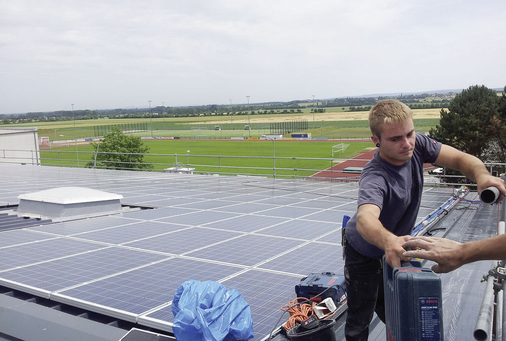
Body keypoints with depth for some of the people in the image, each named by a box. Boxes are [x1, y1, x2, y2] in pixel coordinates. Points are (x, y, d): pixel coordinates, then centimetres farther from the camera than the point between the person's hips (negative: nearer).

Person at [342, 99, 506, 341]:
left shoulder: (416, 144, -19)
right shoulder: (374, 178, -39)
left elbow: (460, 159, -21)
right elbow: (365, 219, -57)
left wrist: (481, 175, -44)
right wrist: (388, 241, -79)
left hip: (395, 247, 6)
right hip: (364, 254, -6)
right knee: (360, 320, 5)